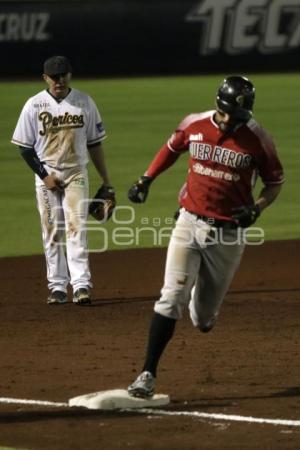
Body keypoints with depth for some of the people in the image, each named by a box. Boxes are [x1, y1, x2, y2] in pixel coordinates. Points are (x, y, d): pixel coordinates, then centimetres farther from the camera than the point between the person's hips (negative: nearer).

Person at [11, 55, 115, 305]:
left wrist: (106, 181, 7)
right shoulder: (34, 105, -2)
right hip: (46, 175, 0)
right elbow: (25, 146, 1)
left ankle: (81, 285, -16)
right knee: (52, 232, 3)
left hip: (76, 174, 0)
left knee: (76, 228, -11)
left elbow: (94, 143, 7)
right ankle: (58, 287, 9)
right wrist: (44, 176, -8)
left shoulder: (84, 102, 1)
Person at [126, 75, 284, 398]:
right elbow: (172, 148, 17)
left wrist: (257, 207, -16)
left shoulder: (256, 139, -10)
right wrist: (146, 179, 8)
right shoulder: (194, 125, -4)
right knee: (172, 297, -14)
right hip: (189, 224, 1)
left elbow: (275, 181, 2)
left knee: (204, 317, 8)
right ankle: (148, 374, -12)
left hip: (228, 233, -1)